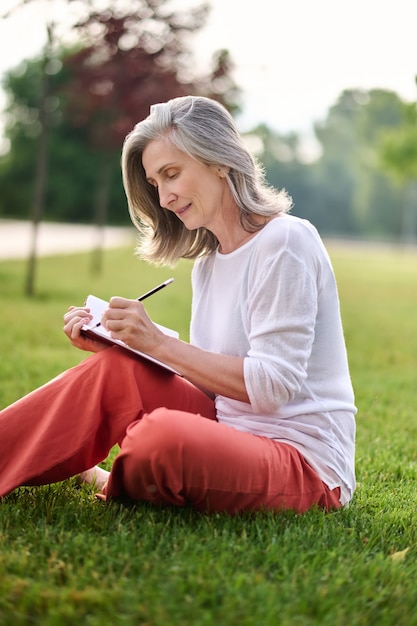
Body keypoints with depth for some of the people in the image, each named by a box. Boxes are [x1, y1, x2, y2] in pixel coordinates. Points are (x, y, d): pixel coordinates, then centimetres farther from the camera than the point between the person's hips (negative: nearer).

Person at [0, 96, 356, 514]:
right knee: (116, 372, -14)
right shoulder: (207, 264, 15)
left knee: (164, 434, -33)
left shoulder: (285, 240, -10)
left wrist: (158, 342, -19)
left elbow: (273, 385, -17)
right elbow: (205, 381, 10)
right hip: (230, 439, 7)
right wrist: (117, 344, -1)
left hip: (305, 462, -7)